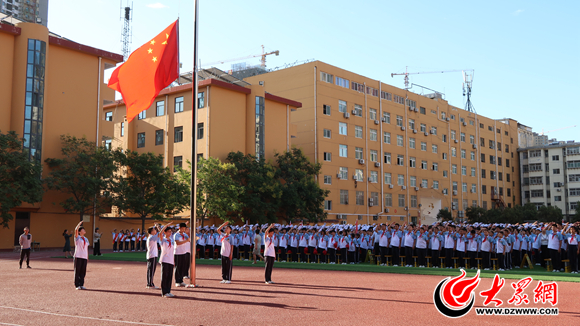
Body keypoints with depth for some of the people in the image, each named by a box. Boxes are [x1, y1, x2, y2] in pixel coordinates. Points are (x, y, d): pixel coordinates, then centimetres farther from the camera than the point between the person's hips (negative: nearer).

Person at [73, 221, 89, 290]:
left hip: (84, 257, 5)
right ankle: (77, 285, 2)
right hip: (78, 256, -5)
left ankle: (81, 285, 10)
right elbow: (76, 230, -17)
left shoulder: (86, 239, 18)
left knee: (83, 271, 5)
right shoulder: (77, 237, 2)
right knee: (77, 271, -3)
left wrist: (87, 257, 14)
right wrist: (79, 223, -11)